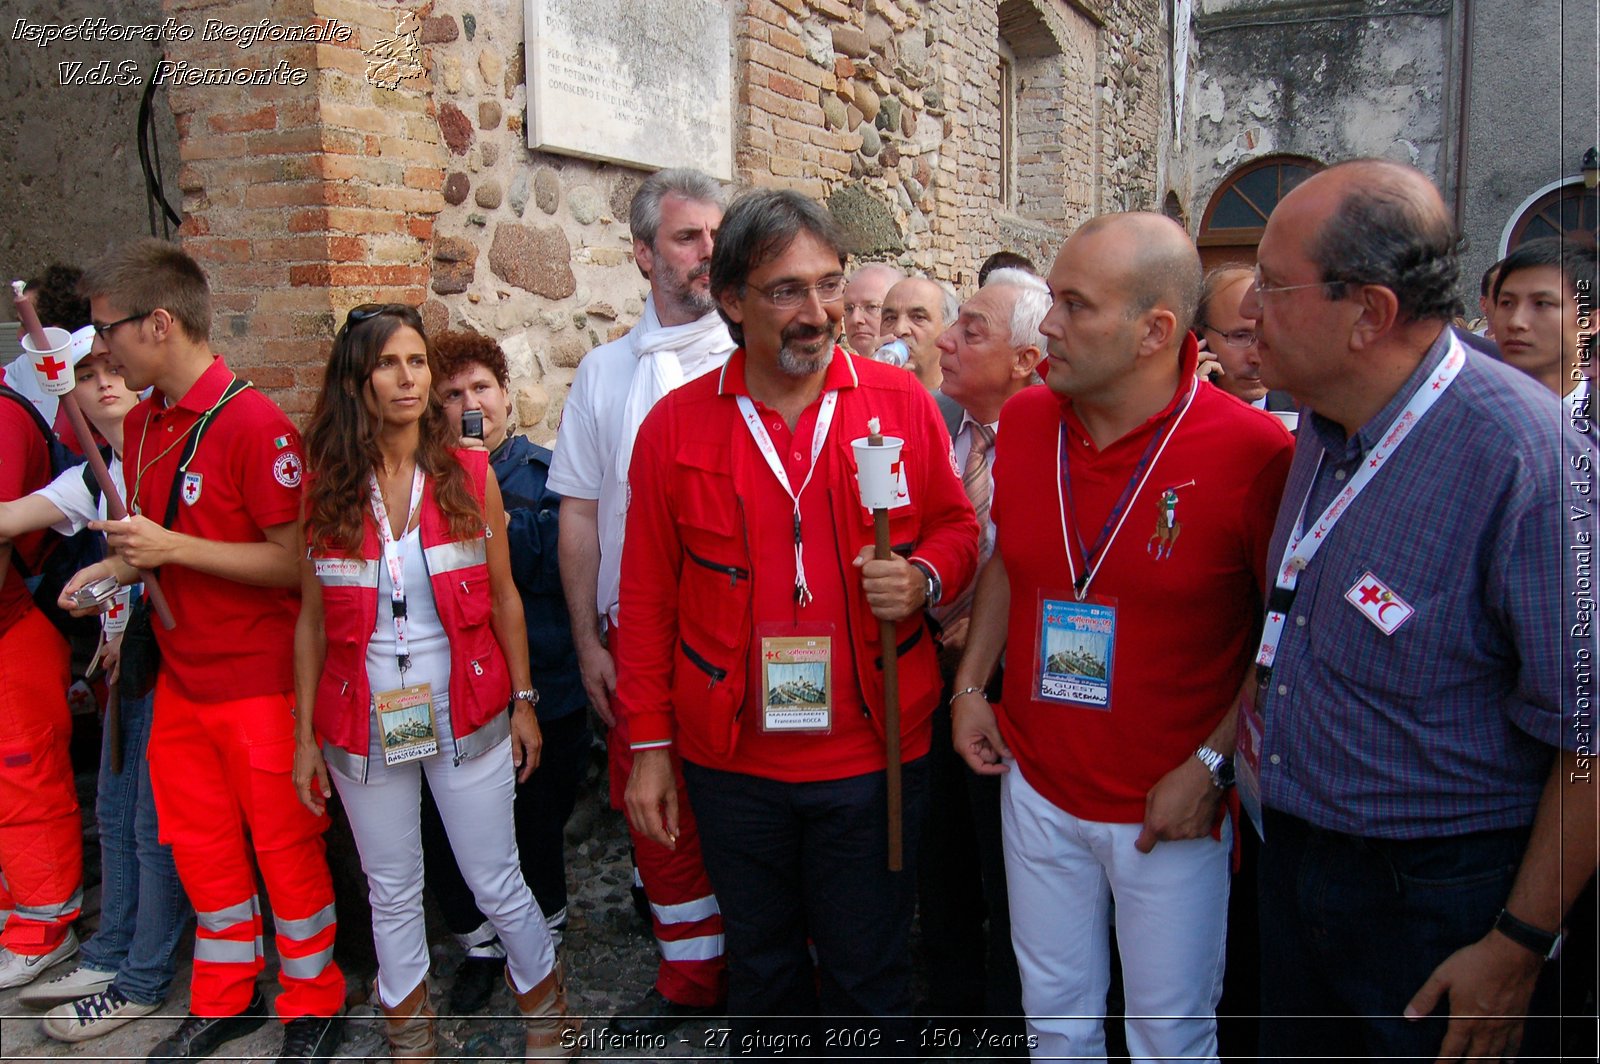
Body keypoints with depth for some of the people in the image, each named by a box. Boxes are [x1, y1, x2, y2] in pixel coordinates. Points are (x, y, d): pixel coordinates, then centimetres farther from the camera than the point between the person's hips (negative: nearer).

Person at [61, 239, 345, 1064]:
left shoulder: (254, 423, -18)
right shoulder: (142, 424, 8)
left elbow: (297, 563, -20)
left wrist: (174, 549, -22)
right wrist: (116, 567, 0)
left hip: (258, 683, -7)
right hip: (180, 678, 8)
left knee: (284, 847, 7)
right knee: (199, 843, 18)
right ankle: (226, 997, 37)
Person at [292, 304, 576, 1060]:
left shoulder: (469, 475, -3)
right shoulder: (325, 488, -2)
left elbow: (503, 596, 3)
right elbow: (311, 618, 3)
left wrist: (523, 701, 2)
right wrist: (305, 734, 3)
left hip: (465, 715, -1)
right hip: (363, 724, 1)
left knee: (497, 884, 7)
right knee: (391, 891, 14)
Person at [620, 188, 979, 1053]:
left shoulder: (900, 401, -5)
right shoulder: (675, 425, -4)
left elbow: (955, 525, 7)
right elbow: (648, 596, 0)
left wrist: (925, 578, -17)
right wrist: (649, 744, 1)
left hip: (873, 752, -1)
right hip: (731, 760, 1)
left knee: (868, 973, 15)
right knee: (760, 963, 22)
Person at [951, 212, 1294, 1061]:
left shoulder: (1253, 450, -18)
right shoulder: (1023, 420, -2)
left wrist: (1212, 766, -14)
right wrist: (970, 685, 5)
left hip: (1174, 808, -4)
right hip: (1037, 784, 4)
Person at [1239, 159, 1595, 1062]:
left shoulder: (1522, 455, -26)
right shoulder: (1327, 421, 0)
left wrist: (1517, 950, -17)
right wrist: (1222, 750, 9)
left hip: (1441, 899, -7)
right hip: (1295, 854, 7)